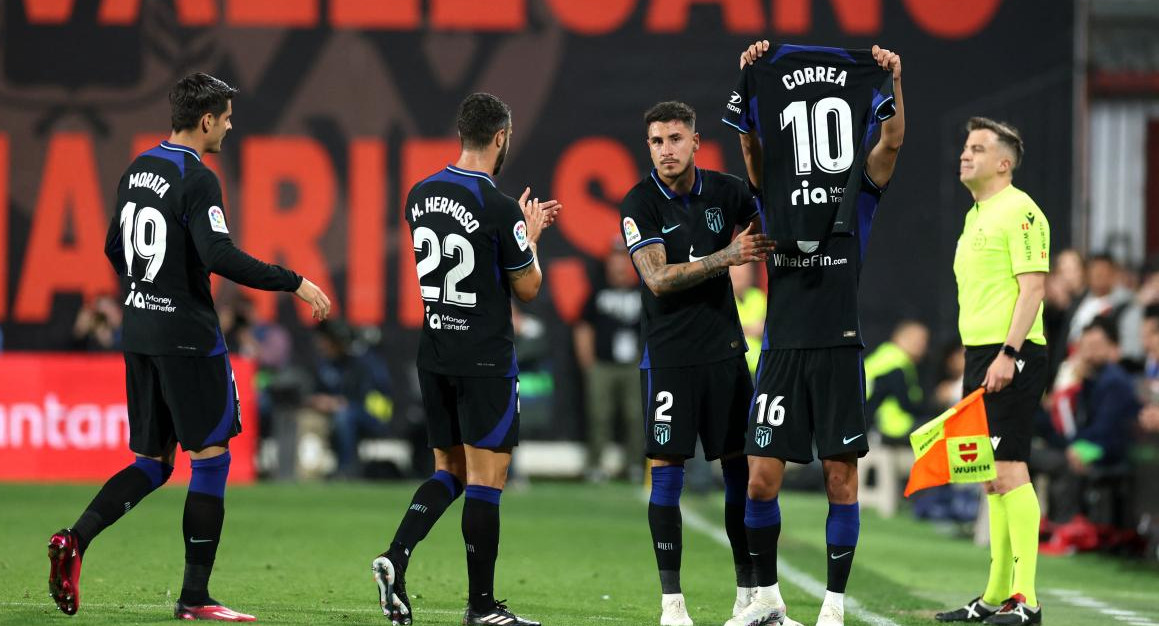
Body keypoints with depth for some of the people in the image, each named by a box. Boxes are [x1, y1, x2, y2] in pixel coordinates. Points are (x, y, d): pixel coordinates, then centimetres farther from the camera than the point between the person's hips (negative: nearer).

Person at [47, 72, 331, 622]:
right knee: (211, 459, 0)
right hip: (187, 336, -8)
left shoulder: (138, 170, 11)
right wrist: (295, 283, -19)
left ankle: (74, 540, -8)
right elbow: (221, 256, -25)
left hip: (139, 332, 8)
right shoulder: (196, 180, -15)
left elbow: (115, 250, 21)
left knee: (152, 463, 13)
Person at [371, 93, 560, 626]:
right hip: (485, 360, -7)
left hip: (433, 355, 7)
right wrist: (530, 236, 10)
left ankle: (395, 558, -5)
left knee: (450, 471, 16)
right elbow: (528, 287, -6)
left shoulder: (421, 195, 6)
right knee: (486, 477, 0)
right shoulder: (499, 208, -16)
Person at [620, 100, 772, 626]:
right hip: (668, 355, -3)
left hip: (724, 347, 3)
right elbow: (658, 279, -16)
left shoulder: (724, 192, 3)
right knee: (666, 471, -4)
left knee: (741, 466, 4)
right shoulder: (640, 204, -7)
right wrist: (727, 256, -23)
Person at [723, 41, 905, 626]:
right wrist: (751, 74, -10)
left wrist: (892, 79, -14)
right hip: (782, 351, 1)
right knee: (761, 481, -1)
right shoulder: (778, 198, 10)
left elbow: (890, 143, -5)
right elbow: (751, 144, -1)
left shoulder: (857, 196, 8)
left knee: (840, 480, 0)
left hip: (838, 348, -1)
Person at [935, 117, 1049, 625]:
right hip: (979, 355, 10)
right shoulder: (975, 216, 19)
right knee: (992, 478, 10)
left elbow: (1033, 286, -17)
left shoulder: (1019, 211, -10)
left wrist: (1008, 354, -23)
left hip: (1011, 357, -10)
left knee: (1008, 470, -13)